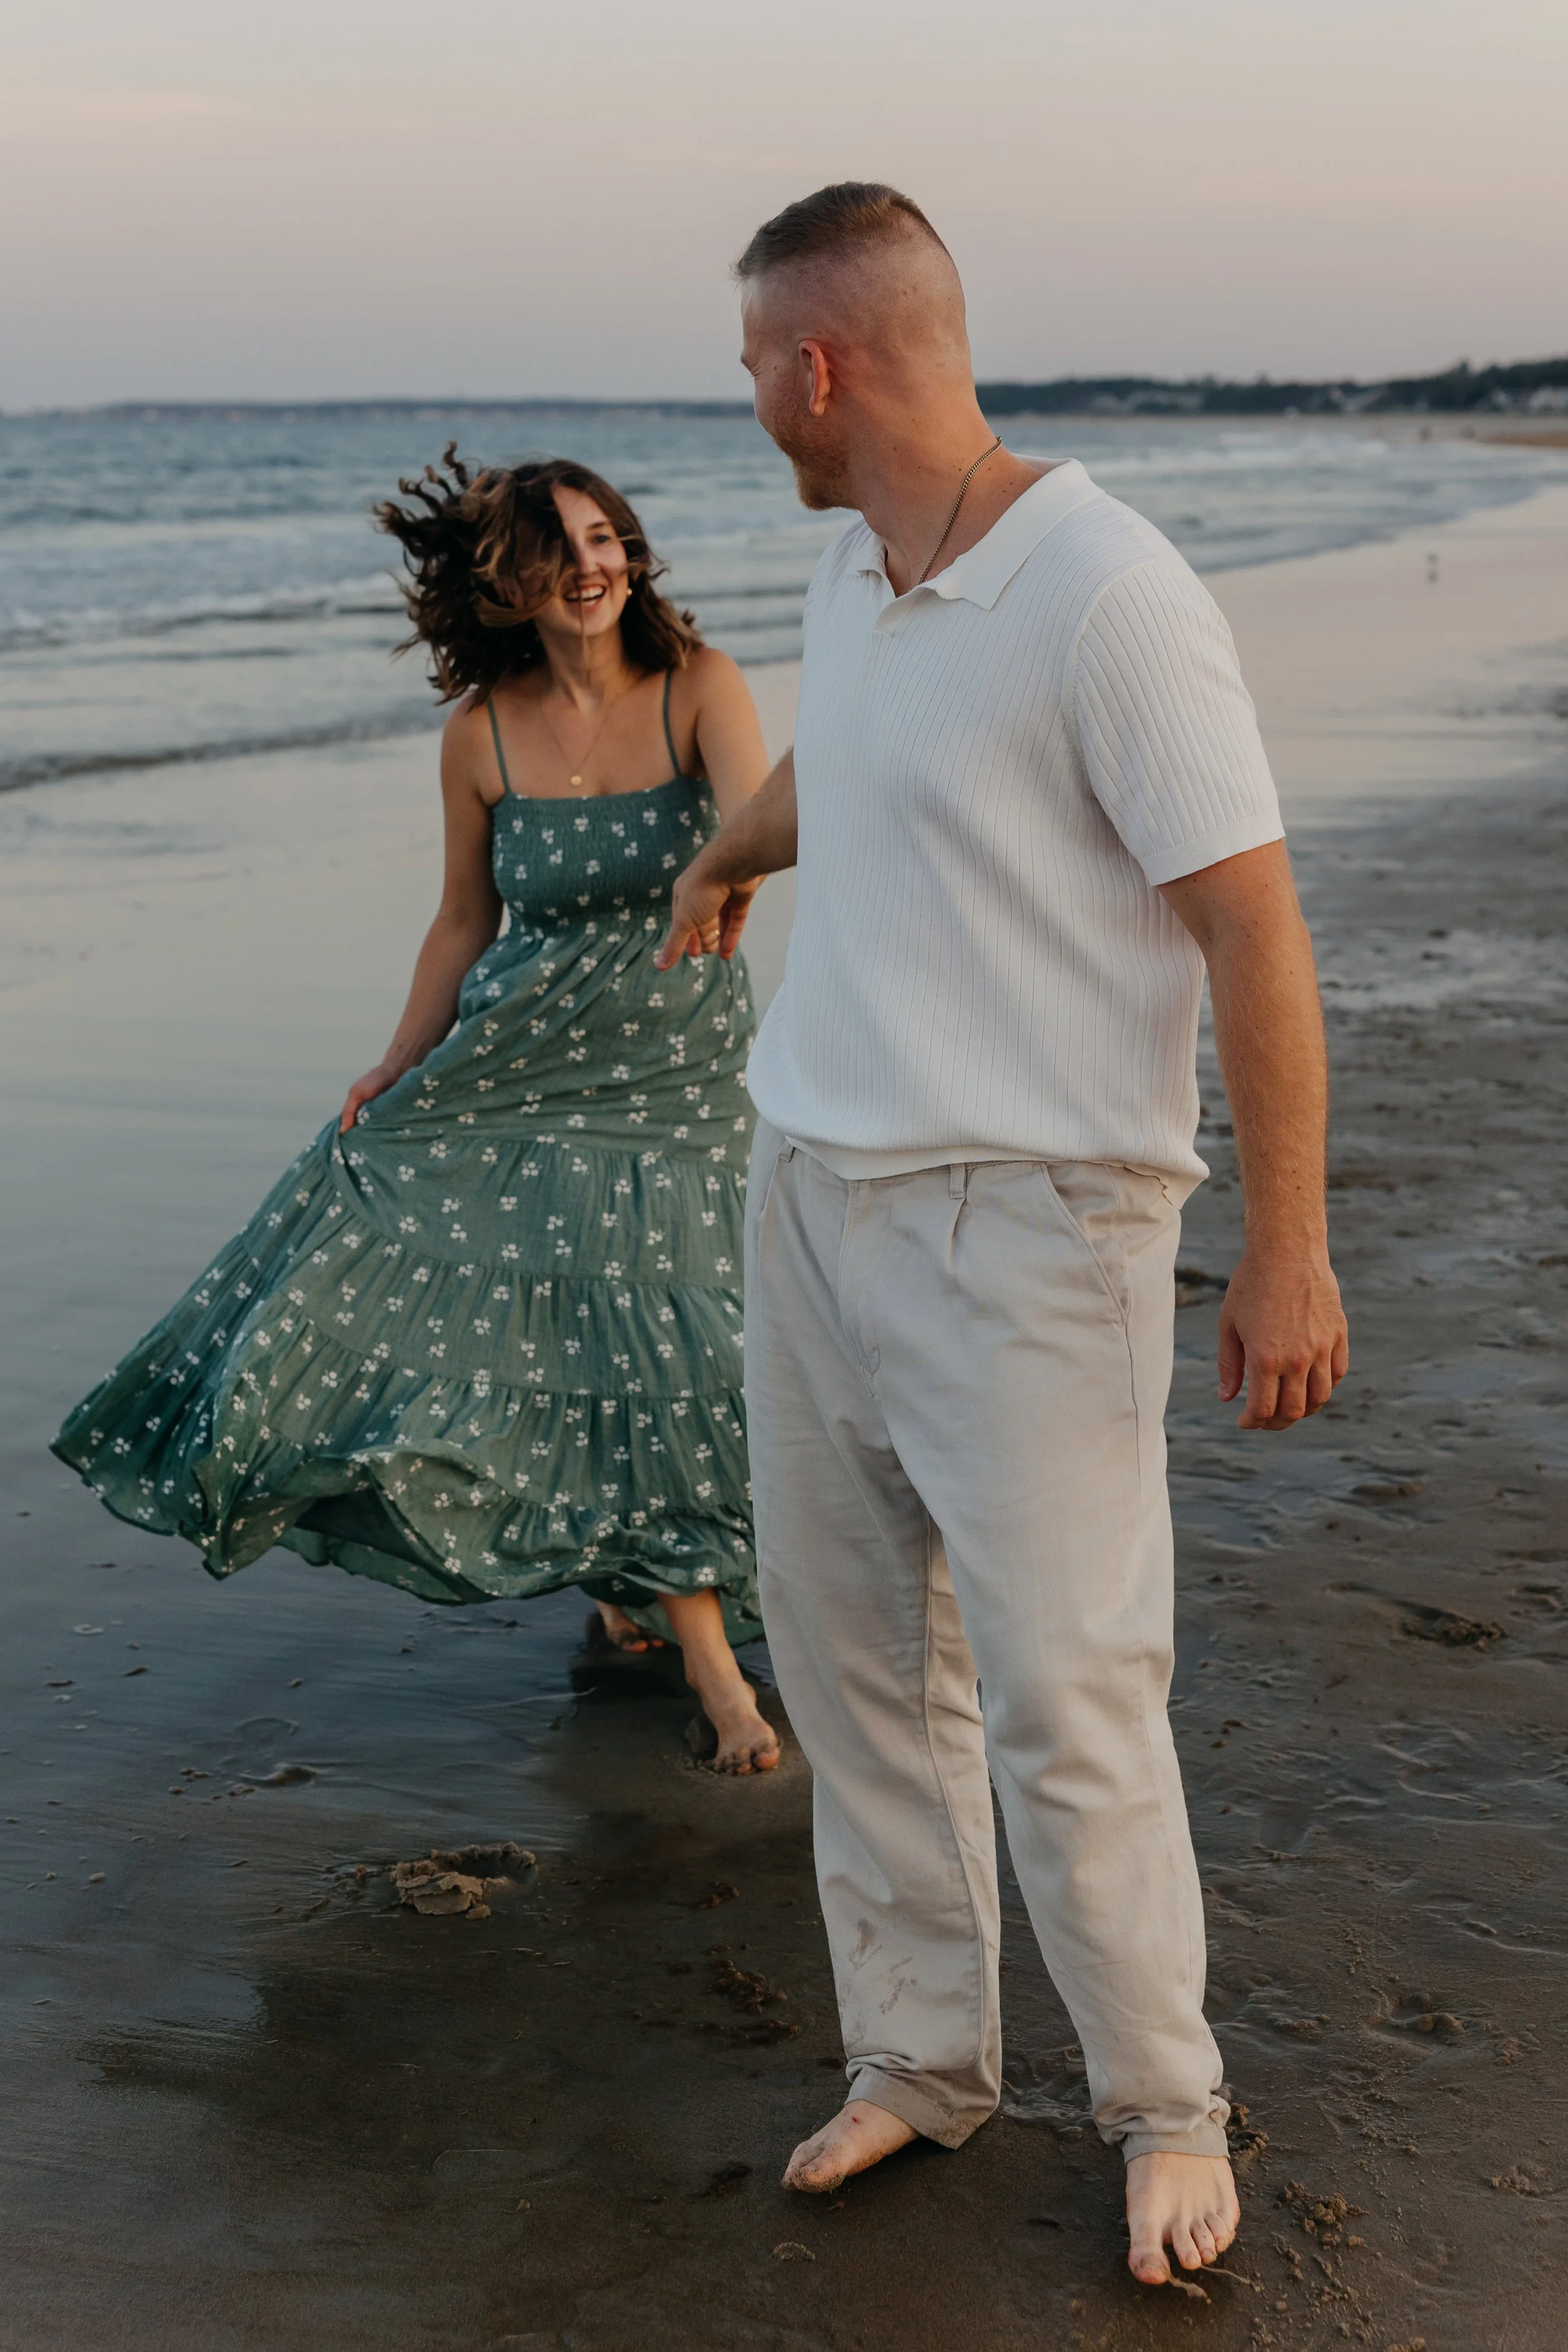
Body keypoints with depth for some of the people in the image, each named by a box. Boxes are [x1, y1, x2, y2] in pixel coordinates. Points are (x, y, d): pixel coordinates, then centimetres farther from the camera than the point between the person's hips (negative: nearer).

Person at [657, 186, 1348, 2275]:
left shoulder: (1108, 595, -17)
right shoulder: (852, 577, 9)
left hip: (1030, 1224, -8)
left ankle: (1166, 2104, 17)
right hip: (817, 1186, 8)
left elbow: (1254, 927, -17)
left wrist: (1289, 1254, -17)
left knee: (1062, 1694, -5)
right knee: (849, 1653, 12)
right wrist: (727, 857, 54)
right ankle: (920, 2057, 28)